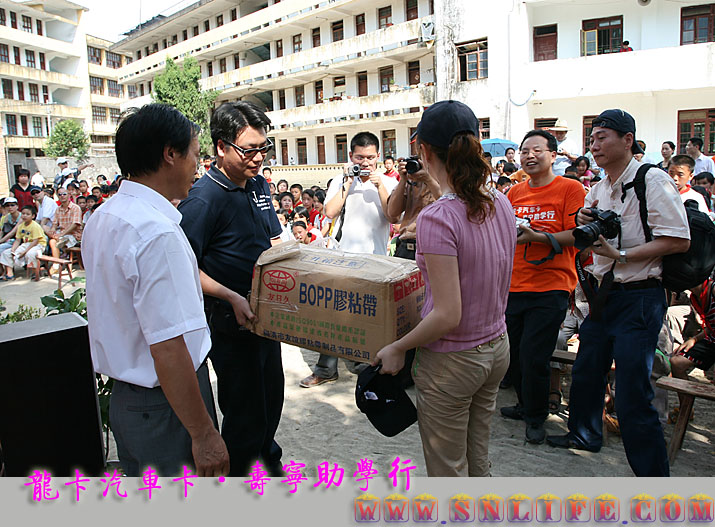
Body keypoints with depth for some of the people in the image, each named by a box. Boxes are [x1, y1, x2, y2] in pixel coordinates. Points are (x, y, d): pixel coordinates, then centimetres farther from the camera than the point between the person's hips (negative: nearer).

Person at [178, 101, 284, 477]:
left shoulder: (259, 185, 6)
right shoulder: (202, 199, -20)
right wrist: (232, 298, -26)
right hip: (230, 321, -8)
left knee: (271, 393, 23)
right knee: (244, 408, 4)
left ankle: (267, 455, 46)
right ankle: (236, 473, 28)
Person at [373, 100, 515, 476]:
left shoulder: (437, 219, -24)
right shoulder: (501, 205, -1)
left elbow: (448, 315, -25)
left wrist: (397, 348, -13)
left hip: (452, 361, -7)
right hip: (497, 348, 8)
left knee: (447, 469, 13)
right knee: (477, 460, 24)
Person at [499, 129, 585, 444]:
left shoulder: (571, 188, -2)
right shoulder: (514, 193, 13)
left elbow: (577, 235, -10)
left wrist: (538, 237, -21)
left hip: (550, 288, -5)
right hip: (514, 286, 6)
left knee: (533, 357, -5)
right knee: (514, 353, 12)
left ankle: (535, 418, 18)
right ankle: (525, 405, 36)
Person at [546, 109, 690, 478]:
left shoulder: (654, 181, -11)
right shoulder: (598, 190, 12)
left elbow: (679, 240, -18)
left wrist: (621, 255, -20)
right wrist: (585, 225, 1)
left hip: (640, 298, -8)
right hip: (605, 295, 8)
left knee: (632, 395, -7)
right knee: (585, 374, 20)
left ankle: (653, 476, 9)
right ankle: (585, 434, 44)